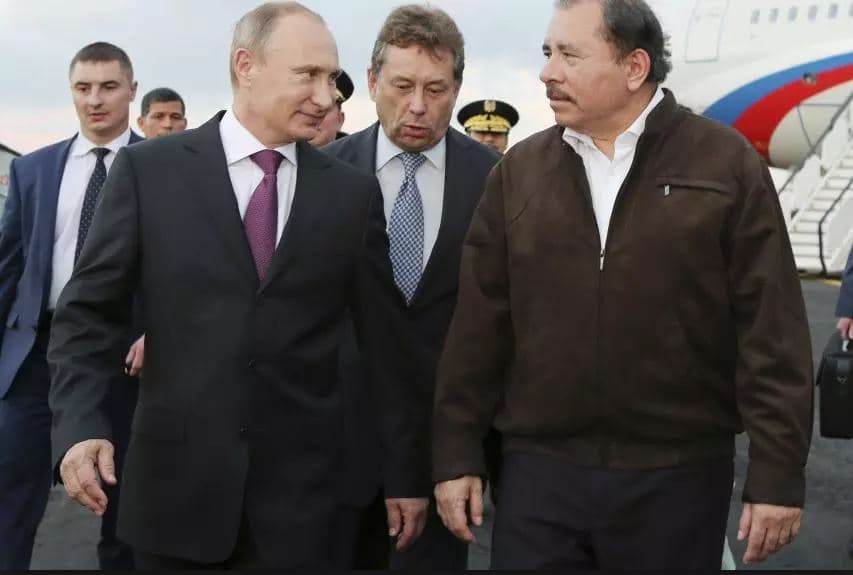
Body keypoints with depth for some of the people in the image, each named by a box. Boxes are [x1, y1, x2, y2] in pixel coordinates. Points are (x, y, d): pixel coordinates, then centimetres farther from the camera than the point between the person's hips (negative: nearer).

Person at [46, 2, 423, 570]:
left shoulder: (353, 192, 3)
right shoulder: (149, 169, -1)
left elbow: (385, 340, 6)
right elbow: (89, 311, 0)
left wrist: (403, 470, 8)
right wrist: (80, 425, -14)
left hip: (302, 486, 1)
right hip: (177, 478, 0)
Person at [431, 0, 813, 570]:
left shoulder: (726, 163, -3)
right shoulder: (519, 171, 4)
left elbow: (772, 328, -5)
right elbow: (479, 325, 5)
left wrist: (778, 474, -8)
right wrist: (458, 454, 4)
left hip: (678, 476, -1)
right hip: (539, 470, 2)